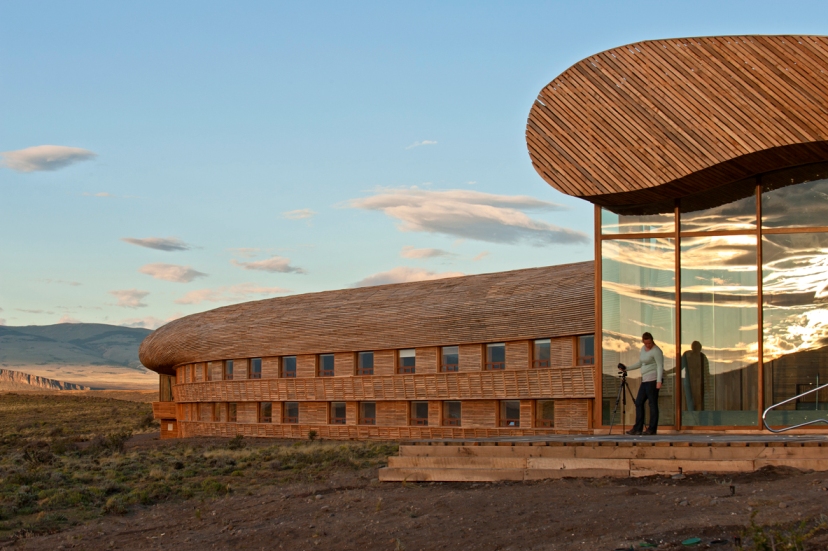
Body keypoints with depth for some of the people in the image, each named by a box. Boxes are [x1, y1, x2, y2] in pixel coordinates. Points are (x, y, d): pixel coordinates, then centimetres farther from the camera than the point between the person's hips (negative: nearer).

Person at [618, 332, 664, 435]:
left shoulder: (656, 351, -11)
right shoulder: (643, 348, 16)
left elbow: (660, 366, -18)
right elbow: (640, 364, 26)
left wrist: (659, 381, -26)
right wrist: (626, 368, 21)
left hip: (653, 379, -10)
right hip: (645, 380, 10)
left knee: (652, 403, -6)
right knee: (639, 402, 7)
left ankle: (652, 429, -3)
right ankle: (638, 429, 9)